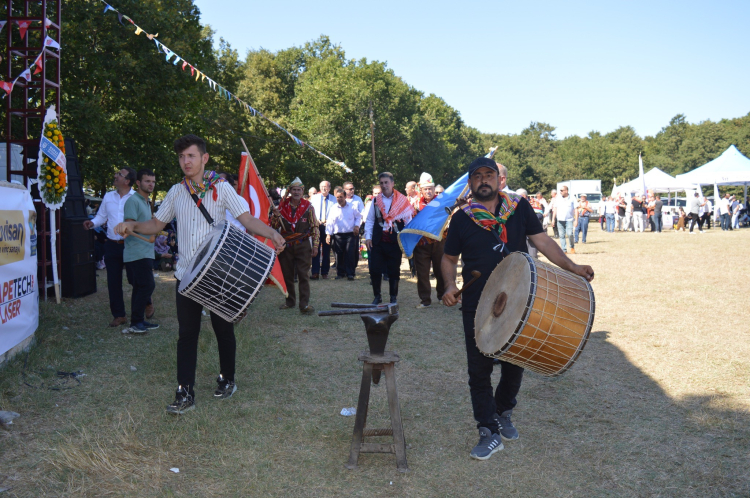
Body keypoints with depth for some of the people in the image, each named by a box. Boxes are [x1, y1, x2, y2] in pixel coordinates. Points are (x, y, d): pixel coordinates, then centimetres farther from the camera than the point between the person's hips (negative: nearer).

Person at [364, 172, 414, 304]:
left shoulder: (402, 201, 1)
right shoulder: (375, 200, 8)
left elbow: (408, 221, 2)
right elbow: (370, 220, 9)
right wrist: (368, 237, 0)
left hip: (395, 242, -2)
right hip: (377, 242, 2)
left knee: (394, 271, 7)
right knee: (374, 270, 0)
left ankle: (393, 297, 22)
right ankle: (377, 296, 16)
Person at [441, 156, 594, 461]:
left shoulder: (519, 207, 1)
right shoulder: (462, 218, 0)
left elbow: (542, 241, -1)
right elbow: (449, 258, 8)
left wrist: (572, 267, -14)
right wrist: (450, 286, -10)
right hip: (477, 308, -1)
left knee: (514, 365, 14)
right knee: (479, 370, 2)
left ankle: (503, 413, 40)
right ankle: (489, 432, 15)